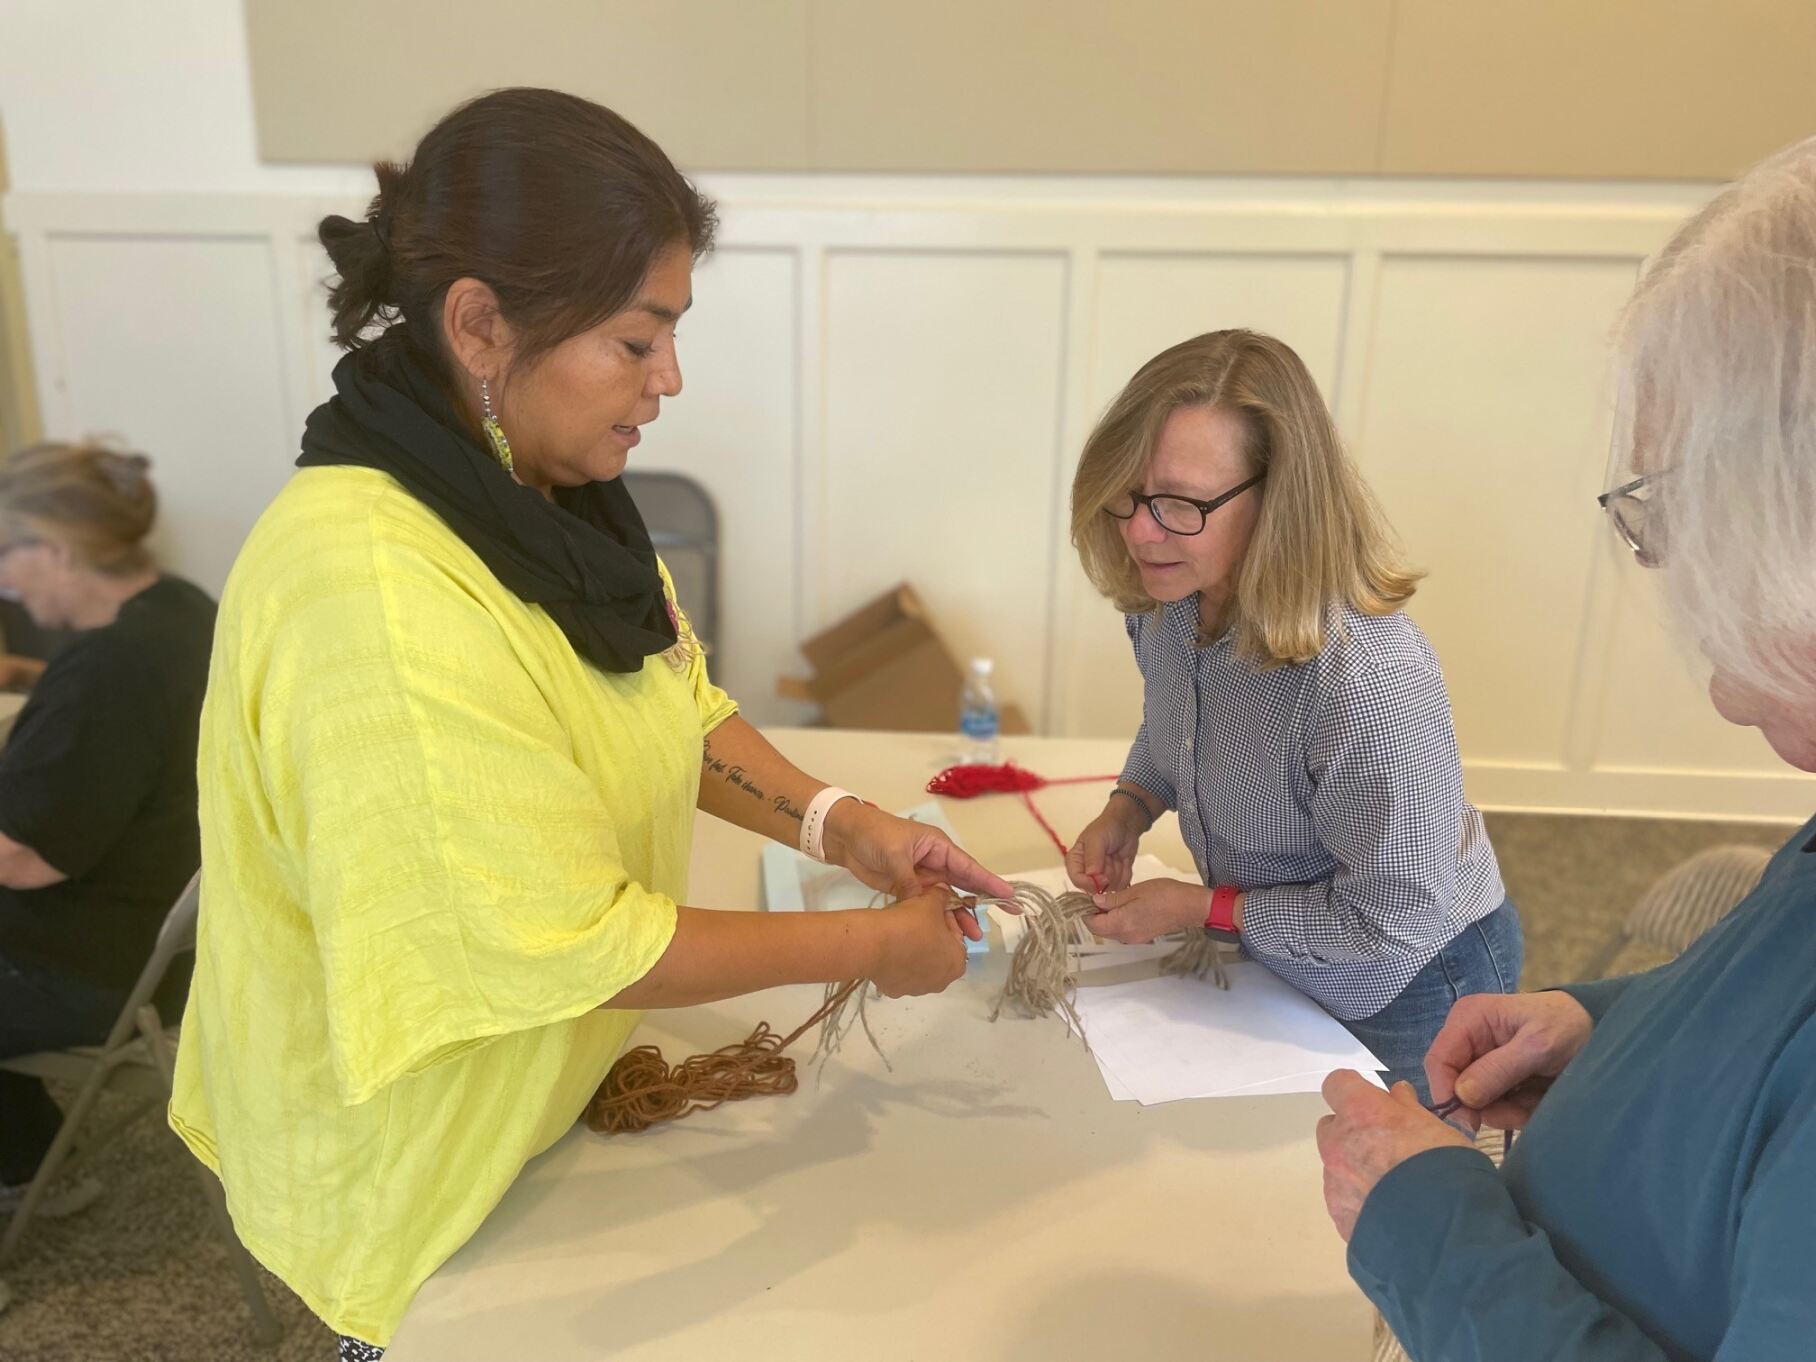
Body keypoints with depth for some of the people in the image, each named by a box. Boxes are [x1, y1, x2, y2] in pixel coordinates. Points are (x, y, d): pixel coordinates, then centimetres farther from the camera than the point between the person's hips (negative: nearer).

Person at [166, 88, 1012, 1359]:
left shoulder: (542, 489, -6)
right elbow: (564, 944, -30)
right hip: (425, 1164, -7)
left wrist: (839, 823, -10)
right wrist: (863, 946, -20)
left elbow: (674, 702, 4)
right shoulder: (371, 588, -35)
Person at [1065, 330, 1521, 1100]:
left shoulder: (1369, 683, -39)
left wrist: (1202, 908, -24)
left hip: (1412, 988, -6)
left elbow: (1395, 920, -28)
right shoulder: (1167, 601, -16)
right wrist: (1127, 809, -12)